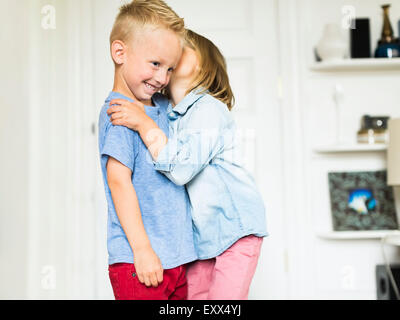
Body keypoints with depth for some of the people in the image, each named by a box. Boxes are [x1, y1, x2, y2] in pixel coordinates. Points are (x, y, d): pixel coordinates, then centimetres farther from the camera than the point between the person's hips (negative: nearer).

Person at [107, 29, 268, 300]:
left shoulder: (210, 108, -15)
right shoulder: (167, 117, 8)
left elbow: (182, 168, -29)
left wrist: (144, 124, -26)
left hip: (235, 224, -7)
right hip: (201, 234, 7)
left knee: (224, 296, -7)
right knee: (193, 296, 7)